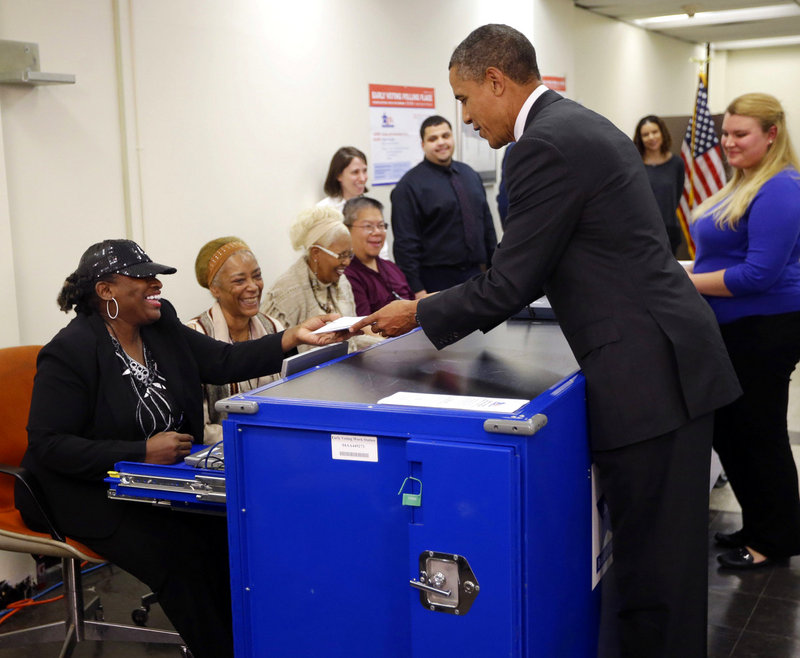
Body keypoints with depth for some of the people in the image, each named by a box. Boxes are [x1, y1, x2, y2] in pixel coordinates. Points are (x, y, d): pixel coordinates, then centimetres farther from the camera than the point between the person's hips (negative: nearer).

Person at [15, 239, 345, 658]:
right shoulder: (70, 352, -17)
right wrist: (143, 453, -25)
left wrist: (294, 337, -18)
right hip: (84, 493, -6)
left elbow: (225, 361, -4)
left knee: (227, 529, -15)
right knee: (179, 551, -24)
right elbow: (49, 445, -19)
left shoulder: (162, 326, 3)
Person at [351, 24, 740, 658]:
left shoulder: (545, 145, -15)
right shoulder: (585, 127, 16)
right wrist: (450, 307, 22)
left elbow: (509, 284, -13)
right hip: (669, 359, 10)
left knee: (653, 565, 0)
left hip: (647, 374, -10)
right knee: (663, 553, 19)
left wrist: (420, 314, 1)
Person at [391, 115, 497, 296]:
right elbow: (405, 242, -11)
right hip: (436, 279, -6)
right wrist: (416, 289, -17)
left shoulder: (470, 174, 14)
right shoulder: (410, 185, -6)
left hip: (475, 273, 6)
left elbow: (487, 225, 19)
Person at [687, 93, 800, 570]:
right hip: (734, 329, 10)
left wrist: (689, 283, -20)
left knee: (757, 432, 2)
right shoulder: (743, 185, 13)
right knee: (727, 429, 15)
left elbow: (760, 272, -24)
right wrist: (687, 274, 9)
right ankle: (758, 526, 30)